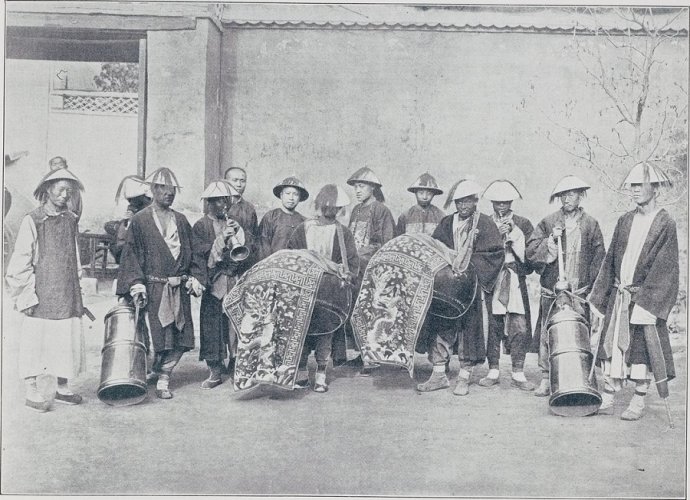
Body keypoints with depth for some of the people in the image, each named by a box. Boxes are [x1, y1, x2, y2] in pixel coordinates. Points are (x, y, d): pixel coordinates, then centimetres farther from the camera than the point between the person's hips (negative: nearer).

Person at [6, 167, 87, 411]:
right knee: (36, 341, 1)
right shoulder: (32, 221, -5)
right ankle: (32, 392, 14)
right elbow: (20, 263, -6)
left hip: (68, 296, 5)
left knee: (69, 342, 8)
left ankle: (63, 388, 22)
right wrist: (26, 297, -10)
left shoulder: (70, 220, 11)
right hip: (41, 297, -5)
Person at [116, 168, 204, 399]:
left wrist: (193, 279, 6)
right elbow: (131, 255, -3)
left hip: (178, 289, 4)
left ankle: (162, 378, 17)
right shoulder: (140, 220, 1)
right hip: (153, 289, -4)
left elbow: (190, 254, 17)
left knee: (180, 337, 2)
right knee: (155, 337, -4)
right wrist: (136, 284, -13)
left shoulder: (181, 220, 14)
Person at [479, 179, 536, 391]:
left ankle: (518, 373, 4)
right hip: (490, 279, 0)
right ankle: (493, 371, 10)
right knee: (492, 326, -2)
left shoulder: (522, 224, 12)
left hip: (516, 281, 0)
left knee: (520, 327, -5)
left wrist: (513, 233, -6)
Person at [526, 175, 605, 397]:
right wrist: (551, 240, -13)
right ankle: (546, 378, 8)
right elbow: (530, 252, 1)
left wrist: (592, 286, 0)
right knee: (548, 333, 0)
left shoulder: (590, 224, 8)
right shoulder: (548, 223, 7)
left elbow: (598, 259, 8)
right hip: (551, 289, 0)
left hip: (580, 291, 0)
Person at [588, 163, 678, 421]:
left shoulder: (665, 224, -6)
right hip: (618, 296, 5)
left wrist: (644, 301, -18)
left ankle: (638, 403, 13)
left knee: (642, 348, 1)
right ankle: (607, 399, 12)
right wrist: (599, 295, 10)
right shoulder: (624, 221, 10)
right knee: (613, 344, 5)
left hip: (646, 297, -5)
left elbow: (664, 267, -11)